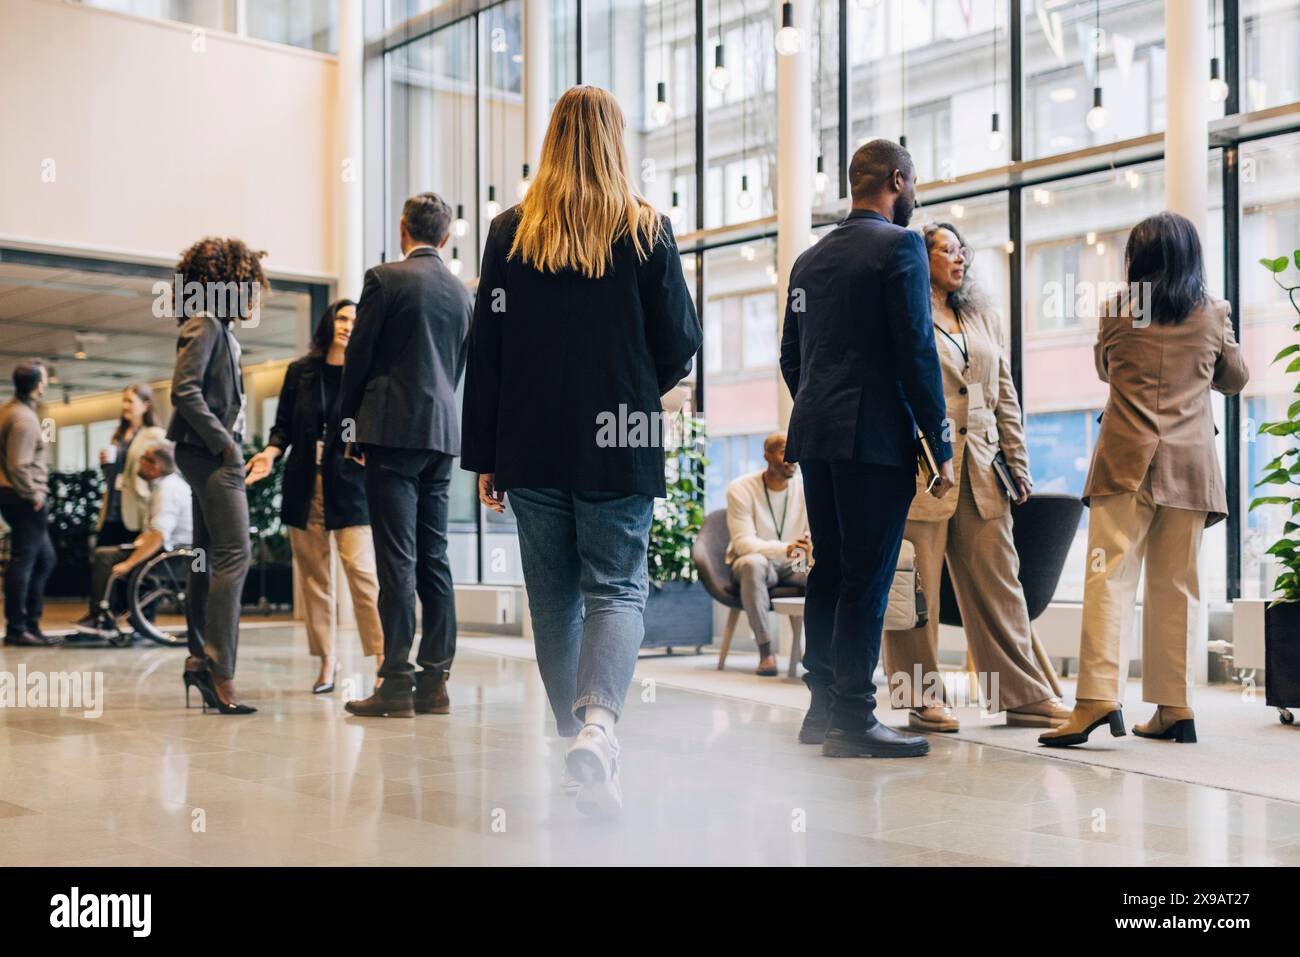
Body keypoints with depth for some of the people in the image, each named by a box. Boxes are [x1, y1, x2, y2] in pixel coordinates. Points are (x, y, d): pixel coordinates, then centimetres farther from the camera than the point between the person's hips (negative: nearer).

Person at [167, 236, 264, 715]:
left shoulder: (220, 330, 18)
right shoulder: (204, 325, -10)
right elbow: (184, 390, -20)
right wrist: (223, 441, -18)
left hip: (216, 455, 10)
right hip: (211, 453, -10)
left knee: (211, 559, 12)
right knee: (234, 554, -14)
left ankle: (201, 660, 18)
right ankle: (218, 670, -15)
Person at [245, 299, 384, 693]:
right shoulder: (300, 372, 12)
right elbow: (283, 425, 14)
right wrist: (270, 453, -3)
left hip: (350, 486, -3)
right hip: (304, 485, 3)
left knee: (361, 569, -13)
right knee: (314, 575, 5)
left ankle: (383, 658, -10)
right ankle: (327, 661, 12)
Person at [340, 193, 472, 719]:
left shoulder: (385, 279, -5)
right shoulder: (462, 293, 13)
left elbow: (358, 356, -3)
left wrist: (348, 418, 11)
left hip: (393, 429, -6)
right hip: (443, 433, 6)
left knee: (398, 558, -7)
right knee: (433, 557, 8)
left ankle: (397, 683, -7)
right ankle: (434, 682, 9)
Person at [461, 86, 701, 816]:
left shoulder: (511, 233, 2)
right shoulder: (648, 230, -2)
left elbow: (485, 349, 1)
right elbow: (681, 343, 0)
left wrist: (484, 455, 7)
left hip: (531, 446, 2)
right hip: (619, 446, -1)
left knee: (554, 598, 12)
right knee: (618, 589, 1)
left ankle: (579, 732, 18)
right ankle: (598, 721, -22)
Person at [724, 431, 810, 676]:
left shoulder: (806, 487, -4)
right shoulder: (741, 488, -13)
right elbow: (743, 542, -23)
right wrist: (785, 549, -42)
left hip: (794, 567, 3)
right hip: (754, 564, -3)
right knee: (753, 563, -39)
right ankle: (765, 652, -35)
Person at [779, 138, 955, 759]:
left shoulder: (809, 259, 16)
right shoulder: (899, 246, -6)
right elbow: (916, 349, -13)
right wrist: (940, 443, -9)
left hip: (814, 436, 8)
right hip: (876, 437, -7)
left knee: (828, 572, 12)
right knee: (867, 579, -5)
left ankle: (823, 708, 17)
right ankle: (852, 719, -4)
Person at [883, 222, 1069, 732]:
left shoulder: (983, 317, 19)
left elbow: (1005, 397, 18)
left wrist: (1017, 464, 12)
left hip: (979, 469, 6)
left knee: (998, 582, 5)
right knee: (917, 585, 0)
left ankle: (1022, 694, 11)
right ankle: (921, 699, 8)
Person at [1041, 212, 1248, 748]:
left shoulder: (1118, 311, 2)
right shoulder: (1213, 314, 7)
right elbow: (1235, 380, 20)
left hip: (1126, 458, -2)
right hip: (1190, 463, 3)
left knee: (1110, 574, -9)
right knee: (1176, 585, 7)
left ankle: (1098, 696, -22)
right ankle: (1174, 707, 9)